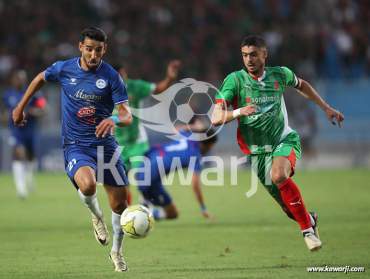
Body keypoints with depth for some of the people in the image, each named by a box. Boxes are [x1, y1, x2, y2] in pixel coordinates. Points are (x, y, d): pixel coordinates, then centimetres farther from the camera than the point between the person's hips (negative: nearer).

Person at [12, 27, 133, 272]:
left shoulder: (112, 77, -6)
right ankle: (96, 216, 4)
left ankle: (117, 251, 29)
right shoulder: (64, 69, -2)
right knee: (87, 185, -33)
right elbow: (40, 79, 21)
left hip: (105, 145, 1)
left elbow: (127, 115, -10)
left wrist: (115, 120, -34)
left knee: (120, 203, 1)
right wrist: (21, 107, 25)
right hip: (75, 146, -1)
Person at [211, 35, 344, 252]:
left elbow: (302, 85, 22)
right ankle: (310, 220, 36)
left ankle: (308, 229, -23)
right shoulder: (235, 80, -10)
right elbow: (216, 118, -16)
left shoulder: (279, 74, -2)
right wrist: (238, 112, -34)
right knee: (290, 208, 2)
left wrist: (326, 108, 22)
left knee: (279, 175, -34)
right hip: (259, 150, 1)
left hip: (285, 139, -1)